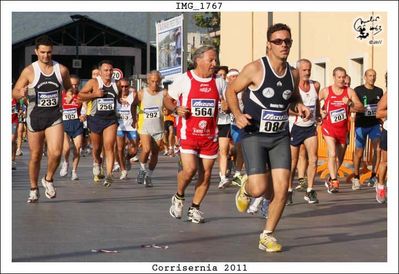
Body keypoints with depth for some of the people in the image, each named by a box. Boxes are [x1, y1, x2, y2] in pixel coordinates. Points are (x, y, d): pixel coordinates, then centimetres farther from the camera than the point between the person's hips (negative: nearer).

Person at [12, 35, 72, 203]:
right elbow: (14, 93, -1)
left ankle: (48, 179, 11)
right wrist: (21, 93, -22)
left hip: (55, 116, 1)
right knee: (35, 155, 7)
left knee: (56, 152, -16)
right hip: (35, 116, -1)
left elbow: (69, 89, 19)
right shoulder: (29, 71, -4)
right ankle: (33, 189, 24)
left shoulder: (61, 70, 2)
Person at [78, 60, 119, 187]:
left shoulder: (116, 84, 5)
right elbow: (80, 95, -7)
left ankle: (109, 175, -17)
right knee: (97, 147, 15)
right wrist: (95, 94, -18)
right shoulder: (93, 83, -6)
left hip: (111, 119, 1)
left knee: (109, 147, -14)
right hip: (96, 118, -1)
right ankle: (97, 162, 48)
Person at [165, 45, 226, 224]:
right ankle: (178, 197, 12)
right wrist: (176, 109, -13)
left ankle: (195, 208, 20)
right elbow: (167, 99, 7)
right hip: (188, 133, -4)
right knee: (189, 169, -17)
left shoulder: (219, 82, 7)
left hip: (210, 135, 4)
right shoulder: (184, 80, -2)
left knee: (206, 174, 3)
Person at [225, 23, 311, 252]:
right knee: (259, 188, -14)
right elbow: (231, 91, -1)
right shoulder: (255, 69, -11)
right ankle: (246, 190, 26)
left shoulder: (293, 74, 4)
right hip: (254, 135, -4)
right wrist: (238, 115, -17)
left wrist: (300, 107, 0)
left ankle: (267, 236, 10)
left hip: (280, 137, 4)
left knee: (282, 188, -6)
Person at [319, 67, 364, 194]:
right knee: (332, 154, -20)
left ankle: (330, 180, 33)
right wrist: (320, 111, -4)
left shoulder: (349, 92, 0)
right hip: (329, 127, -3)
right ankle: (334, 182, -23)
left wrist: (350, 103, -23)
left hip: (343, 128, 3)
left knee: (340, 157, 14)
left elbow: (361, 108, -6)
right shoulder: (326, 91, -1)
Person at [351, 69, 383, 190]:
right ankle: (356, 178, 19)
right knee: (359, 152, 2)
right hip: (361, 125, -3)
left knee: (378, 148, -16)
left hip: (374, 124, 3)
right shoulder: (358, 90, -4)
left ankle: (373, 176, -7)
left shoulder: (379, 91, 8)